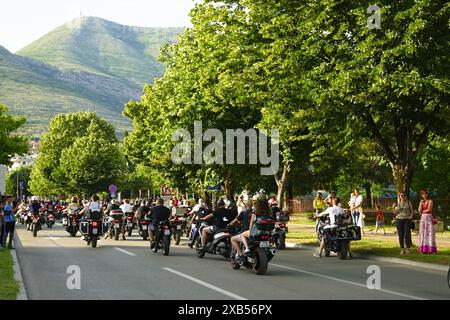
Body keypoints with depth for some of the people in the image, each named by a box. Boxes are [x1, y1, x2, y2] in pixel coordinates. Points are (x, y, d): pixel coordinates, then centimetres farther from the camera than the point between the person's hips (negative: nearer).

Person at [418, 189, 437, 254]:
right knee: (423, 233, 0)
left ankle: (431, 249, -11)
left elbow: (429, 209, -12)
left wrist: (422, 211, 0)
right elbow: (419, 210, 1)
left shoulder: (430, 201, 0)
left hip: (429, 218, -5)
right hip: (422, 218, 5)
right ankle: (423, 249, 0)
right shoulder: (421, 201, 14)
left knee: (430, 232, -9)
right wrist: (421, 203, -3)